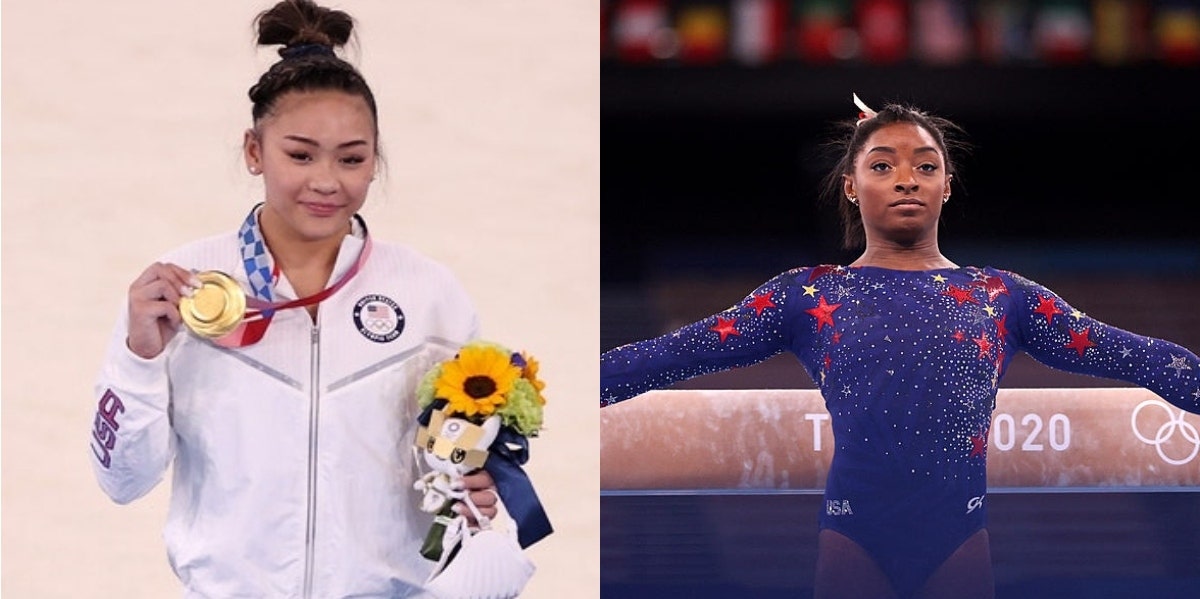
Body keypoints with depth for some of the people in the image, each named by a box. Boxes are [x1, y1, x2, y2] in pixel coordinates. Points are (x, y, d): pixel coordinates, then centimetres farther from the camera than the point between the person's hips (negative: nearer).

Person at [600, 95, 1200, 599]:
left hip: (959, 540, 1)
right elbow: (676, 354, -1)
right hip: (854, 544, -1)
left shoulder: (1002, 296, 9)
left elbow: (1137, 358, 3)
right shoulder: (807, 295, 6)